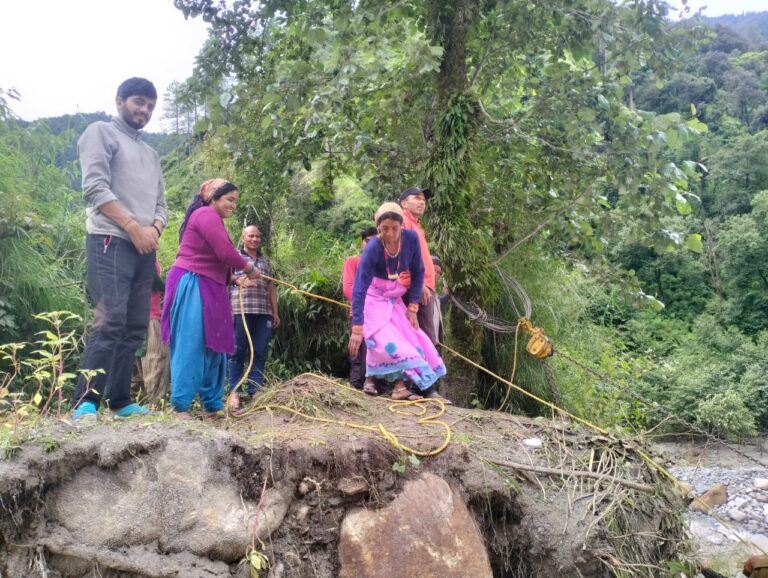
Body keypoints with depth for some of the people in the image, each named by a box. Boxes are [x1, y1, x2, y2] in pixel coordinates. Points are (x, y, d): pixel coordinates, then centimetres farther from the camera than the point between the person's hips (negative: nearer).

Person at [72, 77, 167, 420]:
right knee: (110, 322, -18)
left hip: (144, 249, 7)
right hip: (110, 242, -7)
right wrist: (134, 227, -14)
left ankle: (120, 401, 7)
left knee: (135, 327, 3)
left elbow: (160, 203, 21)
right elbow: (95, 187, -8)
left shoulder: (151, 153, 26)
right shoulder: (101, 132, 5)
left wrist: (154, 230, -1)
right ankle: (84, 403, -17)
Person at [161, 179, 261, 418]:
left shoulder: (210, 218, 24)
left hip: (206, 288, 11)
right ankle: (180, 406, -12)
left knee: (212, 348, 11)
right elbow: (226, 253, -16)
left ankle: (213, 405, 17)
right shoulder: (206, 214, -8)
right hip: (192, 285, -11)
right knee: (191, 347, -13)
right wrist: (250, 269, -2)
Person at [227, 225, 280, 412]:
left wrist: (275, 312, 16)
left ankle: (255, 391, 5)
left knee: (259, 353, 2)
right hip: (240, 310, -4)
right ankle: (235, 392, -1)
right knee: (238, 351, -4)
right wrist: (237, 280, -13)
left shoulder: (265, 261, 22)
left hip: (263, 312, 4)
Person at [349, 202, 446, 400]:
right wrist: (357, 328, -36)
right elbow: (359, 288, -31)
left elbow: (418, 273, -4)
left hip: (394, 300, 4)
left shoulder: (410, 239, -18)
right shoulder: (373, 248, -29)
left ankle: (400, 387, -12)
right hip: (373, 299, -4)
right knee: (383, 341, -22)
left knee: (409, 339, -10)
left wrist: (412, 307, -7)